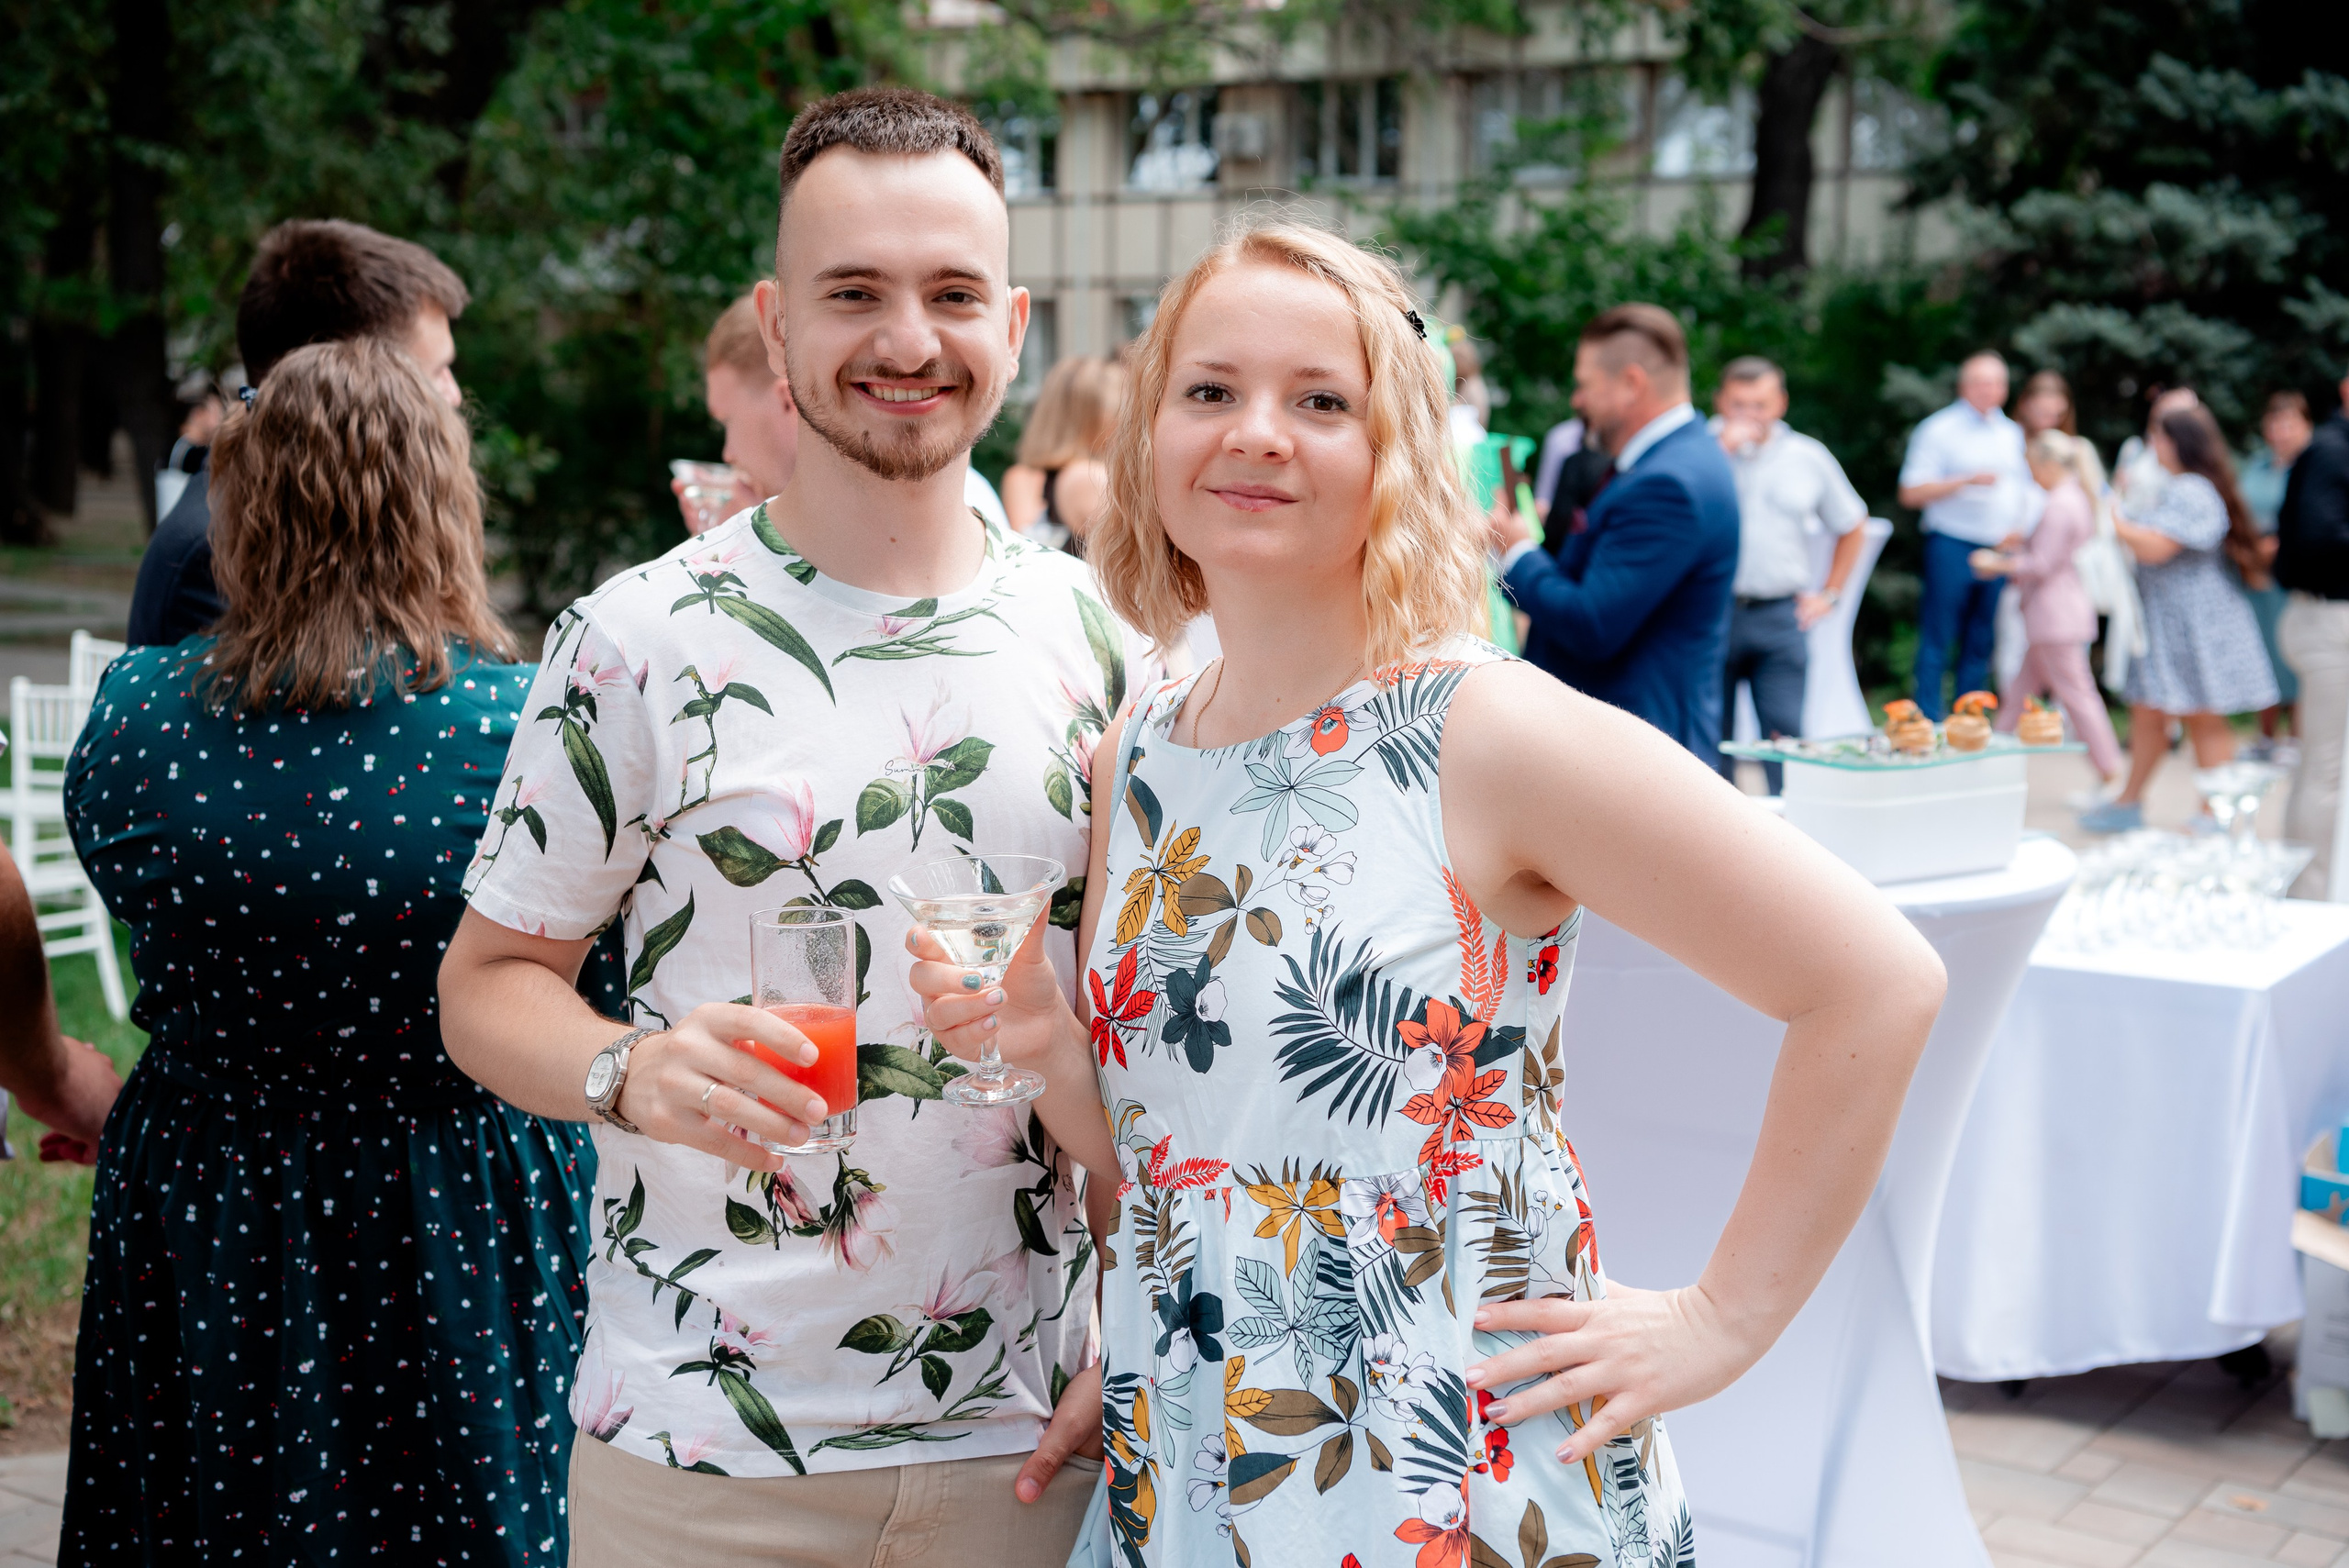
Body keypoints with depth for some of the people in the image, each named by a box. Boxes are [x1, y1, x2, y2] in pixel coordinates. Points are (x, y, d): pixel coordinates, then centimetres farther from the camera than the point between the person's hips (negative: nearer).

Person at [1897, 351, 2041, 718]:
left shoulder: (2012, 434, 16)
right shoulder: (1939, 430, -3)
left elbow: (2027, 490, 24)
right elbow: (1911, 493, -10)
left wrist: (2020, 529, 6)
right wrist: (1967, 480, -18)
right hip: (1953, 547, -6)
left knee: (1981, 645, 8)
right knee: (1937, 641, -5)